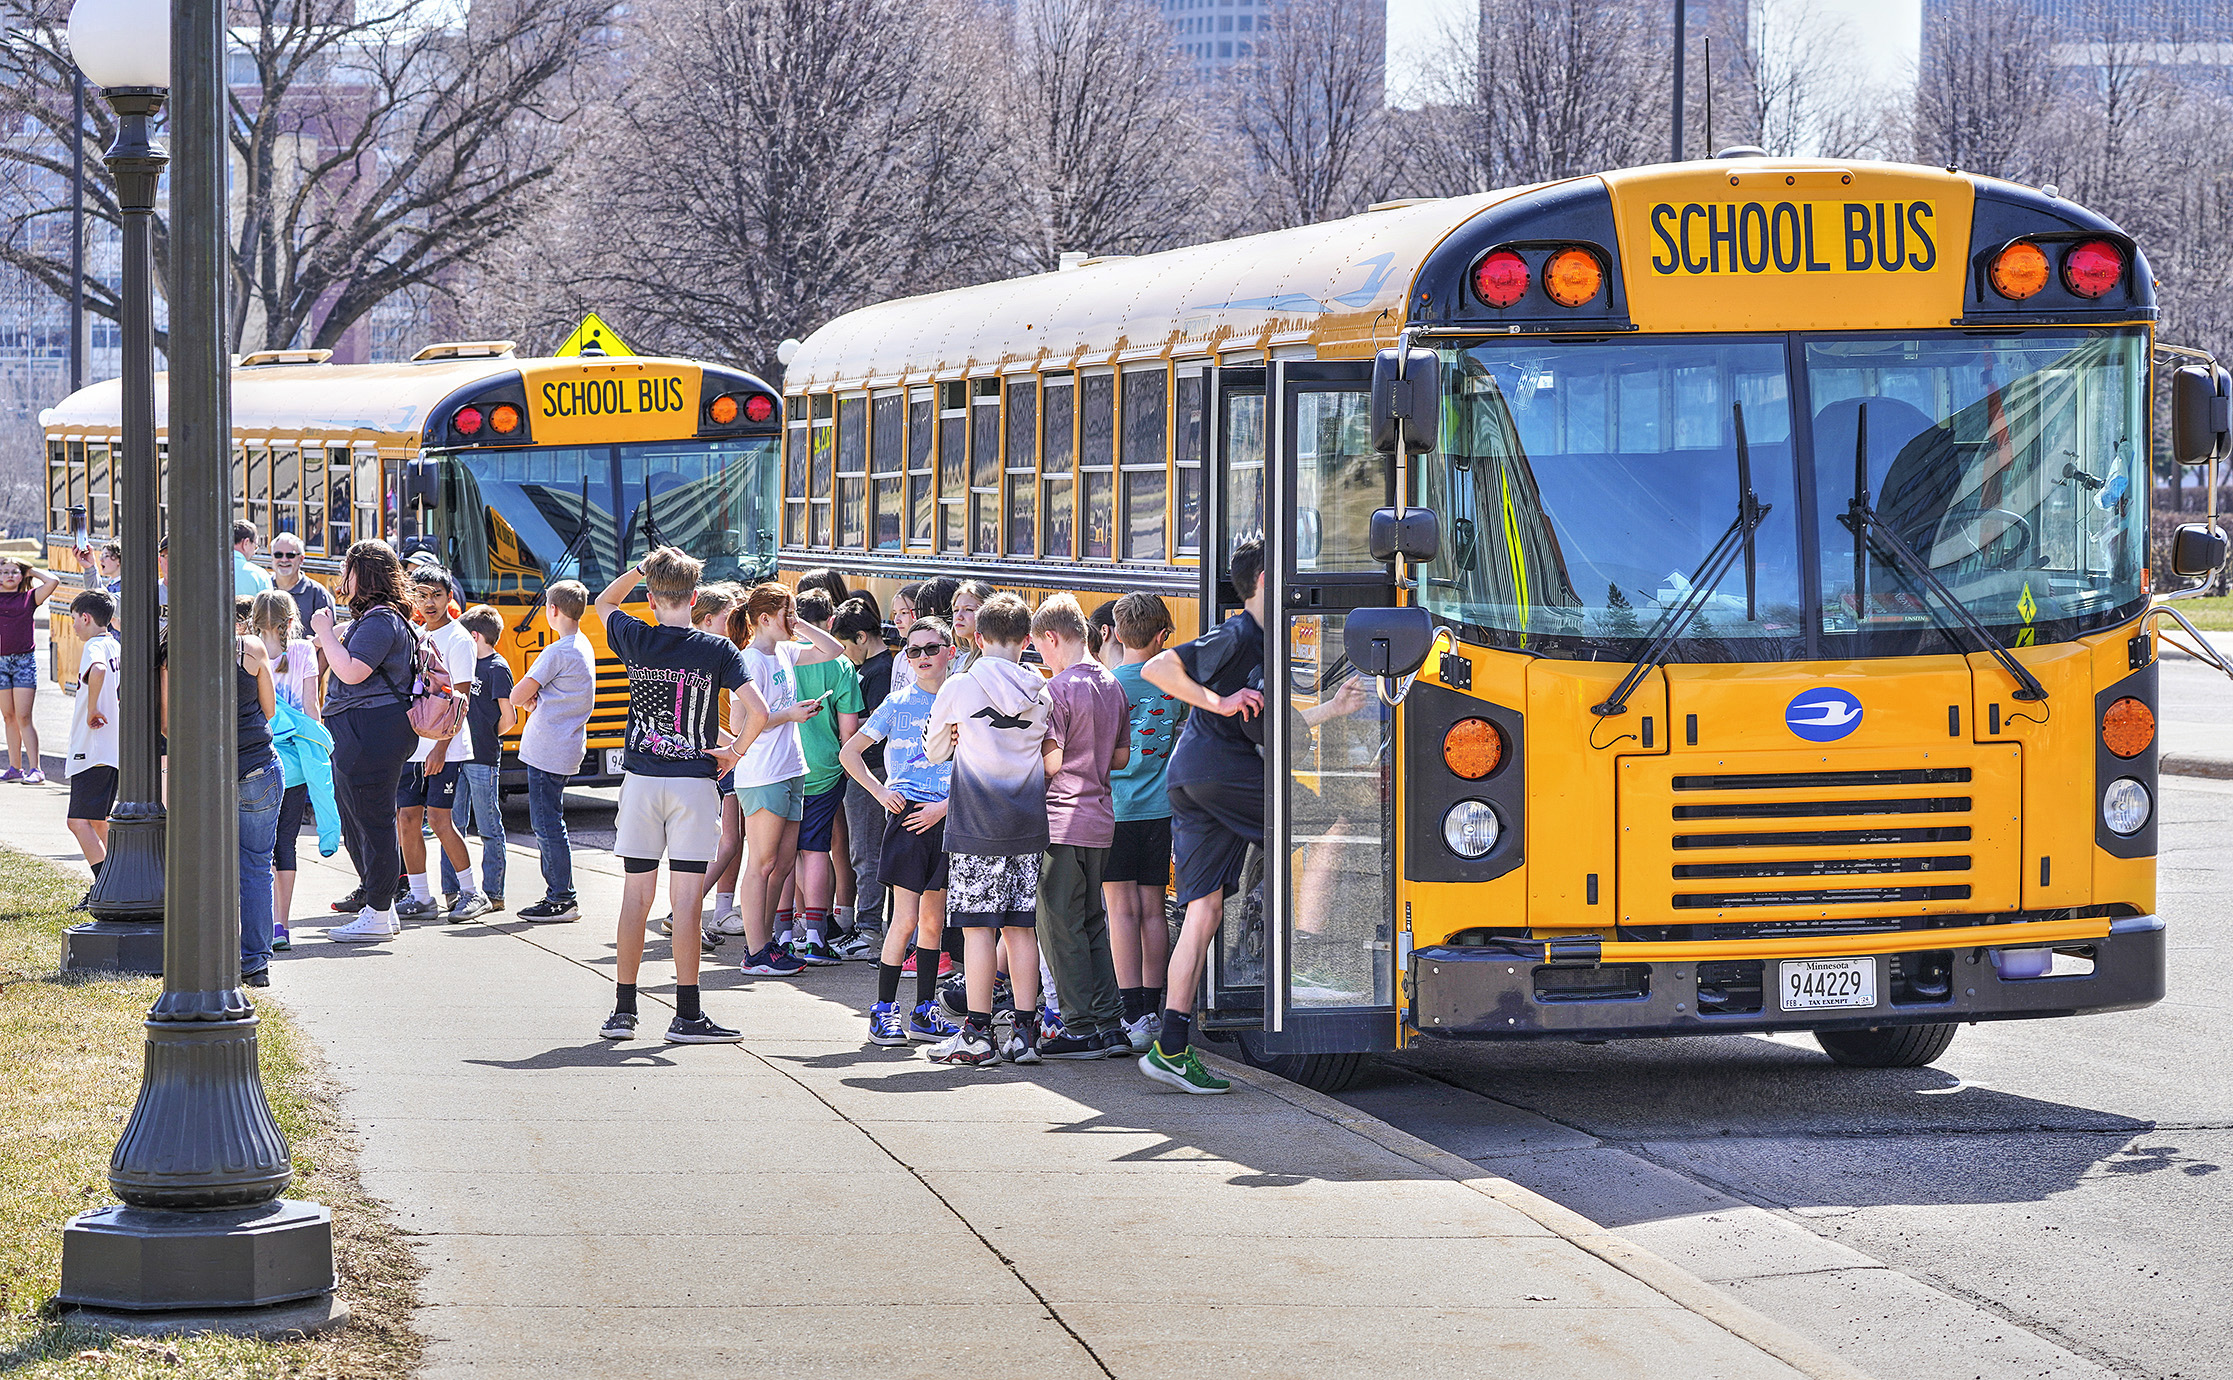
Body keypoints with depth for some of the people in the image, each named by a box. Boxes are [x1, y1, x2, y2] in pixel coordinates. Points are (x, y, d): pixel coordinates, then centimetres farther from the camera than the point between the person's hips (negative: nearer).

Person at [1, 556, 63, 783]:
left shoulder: (29, 598, 3)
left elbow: (53, 582, -7)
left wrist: (32, 571, 5)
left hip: (24, 661, -3)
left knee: (23, 717, -9)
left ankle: (35, 769, -9)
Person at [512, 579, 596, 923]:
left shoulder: (556, 652, -17)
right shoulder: (584, 647, 13)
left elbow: (517, 697, -16)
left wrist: (527, 700, 6)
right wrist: (536, 701, 0)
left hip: (547, 750, -10)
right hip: (567, 746, 10)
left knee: (547, 824, -5)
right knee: (547, 823, 16)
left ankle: (563, 900, -4)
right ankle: (556, 892, 20)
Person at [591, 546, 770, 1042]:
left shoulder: (635, 639, 0)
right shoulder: (716, 650, -6)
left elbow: (603, 603, 23)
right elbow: (757, 712, -14)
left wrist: (640, 568, 14)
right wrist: (734, 751, 1)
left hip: (641, 780, 2)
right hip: (694, 783, -2)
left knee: (635, 896, 7)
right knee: (687, 898, -2)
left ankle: (623, 1011, 10)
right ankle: (686, 1015, -2)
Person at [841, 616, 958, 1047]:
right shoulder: (899, 702, 3)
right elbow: (849, 752, 7)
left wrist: (945, 805, -6)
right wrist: (881, 793, -3)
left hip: (945, 818, 3)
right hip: (906, 816, -3)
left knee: (933, 920, 8)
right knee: (907, 918, -8)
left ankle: (924, 1012, 15)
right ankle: (884, 1010, -1)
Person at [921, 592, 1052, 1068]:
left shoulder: (961, 687, -6)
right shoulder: (1040, 693, 2)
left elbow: (935, 750, 8)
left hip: (975, 827, -4)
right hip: (1027, 824, 4)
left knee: (978, 926, -2)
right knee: (1022, 927, 8)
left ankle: (978, 1035, -2)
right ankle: (1025, 1033, 8)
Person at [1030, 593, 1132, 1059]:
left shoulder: (1059, 689, -13)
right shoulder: (1113, 687, 10)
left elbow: (1051, 761, -17)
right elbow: (1122, 756, 15)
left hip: (1063, 822, -8)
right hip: (1101, 819, 8)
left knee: (1059, 926, -2)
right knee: (1092, 924, 15)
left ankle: (1082, 1028, -3)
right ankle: (1111, 1025, 13)